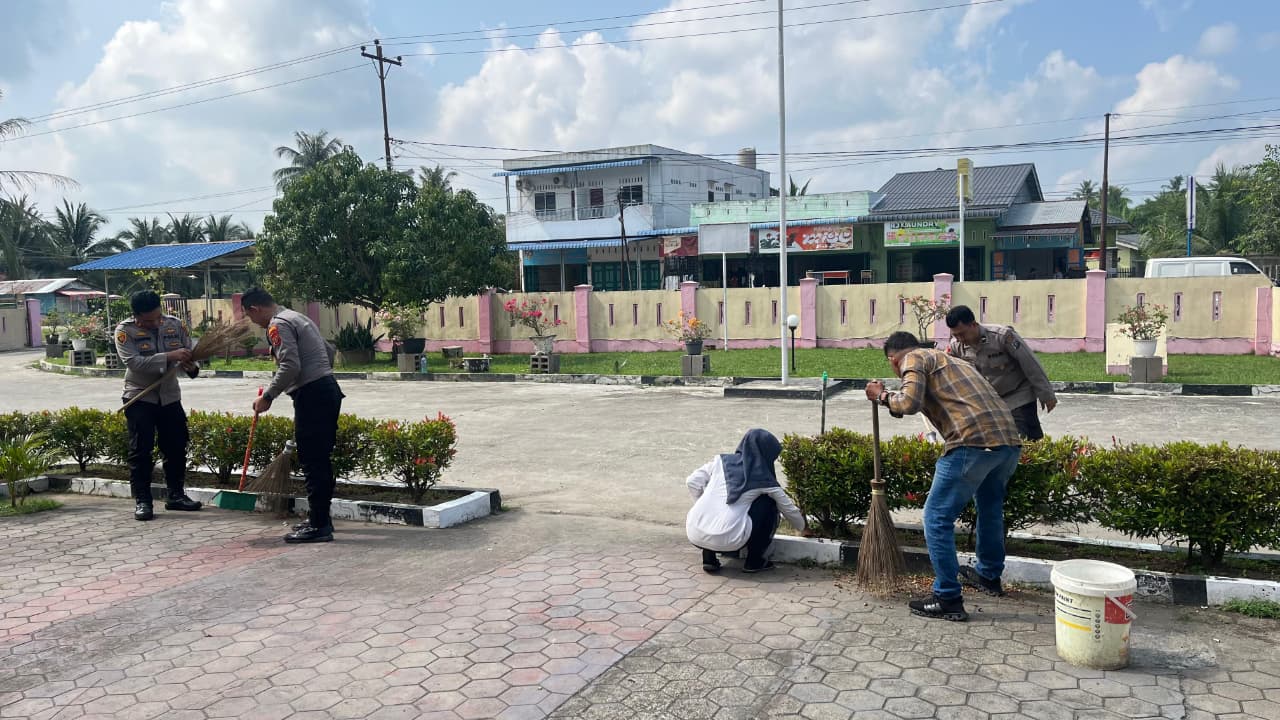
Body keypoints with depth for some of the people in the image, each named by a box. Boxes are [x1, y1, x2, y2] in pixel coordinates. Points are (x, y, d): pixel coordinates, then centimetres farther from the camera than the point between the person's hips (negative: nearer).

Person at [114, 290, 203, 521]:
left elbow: (192, 351, 3)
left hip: (170, 397, 4)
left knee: (177, 447, 9)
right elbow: (134, 362, -24)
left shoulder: (175, 325, 0)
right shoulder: (125, 331, -11)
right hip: (139, 398, -4)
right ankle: (142, 501, 5)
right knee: (140, 451, -2)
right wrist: (169, 357, -32)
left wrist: (192, 366, -21)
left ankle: (176, 495, 22)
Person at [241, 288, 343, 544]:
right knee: (321, 458, 14)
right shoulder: (298, 318, 22)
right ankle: (321, 518, 21)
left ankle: (318, 525, -6)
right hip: (329, 389, 10)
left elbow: (290, 365, -19)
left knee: (312, 462, -7)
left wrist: (268, 396, -12)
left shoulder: (278, 325, -8)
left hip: (311, 395, -10)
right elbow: (329, 350, 26)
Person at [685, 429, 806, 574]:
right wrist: (803, 528, 39)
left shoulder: (721, 461, 13)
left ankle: (708, 556, 20)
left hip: (694, 535, 4)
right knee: (768, 504, 16)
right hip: (727, 541, -3)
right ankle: (754, 560, 18)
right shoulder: (763, 480, 7)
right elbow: (789, 509, 19)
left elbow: (692, 482, 8)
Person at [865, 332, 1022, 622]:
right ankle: (989, 575, 49)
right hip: (1009, 440, 9)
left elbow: (909, 403, -9)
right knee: (990, 507, 30)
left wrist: (882, 397, 8)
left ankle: (948, 599, 6)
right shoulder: (951, 360, 32)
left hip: (973, 441, -9)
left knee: (938, 518, 3)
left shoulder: (914, 358, 7)